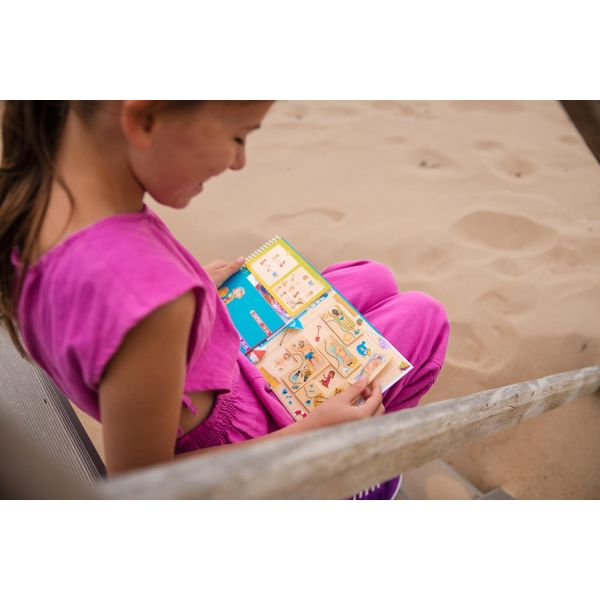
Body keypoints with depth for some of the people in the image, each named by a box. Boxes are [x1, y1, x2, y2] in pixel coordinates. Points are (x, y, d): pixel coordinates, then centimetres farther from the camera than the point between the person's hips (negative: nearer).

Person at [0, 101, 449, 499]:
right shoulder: (149, 300, -42)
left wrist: (193, 287, 3)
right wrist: (314, 433, -19)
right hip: (238, 439, -7)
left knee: (376, 281, 16)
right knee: (424, 315, 4)